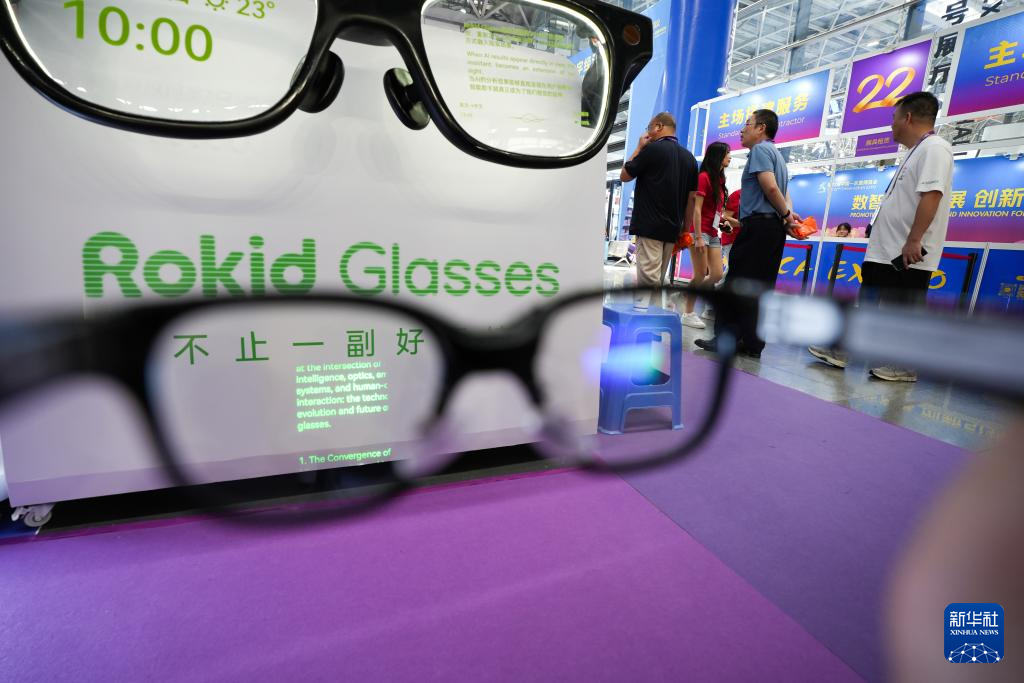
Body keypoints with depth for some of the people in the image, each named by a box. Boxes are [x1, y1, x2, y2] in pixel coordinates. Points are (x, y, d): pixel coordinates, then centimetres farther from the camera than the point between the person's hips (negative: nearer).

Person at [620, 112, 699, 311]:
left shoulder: (652, 149, -5)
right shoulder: (689, 157, 14)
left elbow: (624, 176, 5)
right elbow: (691, 197, 13)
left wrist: (638, 148, 15)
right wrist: (686, 229, 17)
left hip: (649, 226, -7)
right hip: (672, 229, 7)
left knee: (647, 279, -11)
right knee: (658, 280, 13)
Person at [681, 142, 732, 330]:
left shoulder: (719, 179, 16)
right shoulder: (704, 177, -8)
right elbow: (696, 209, -15)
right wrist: (699, 237, -19)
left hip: (713, 233, 8)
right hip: (700, 232, -8)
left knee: (717, 275, 3)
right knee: (700, 275, -7)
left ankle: (687, 293, 21)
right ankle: (688, 314, 4)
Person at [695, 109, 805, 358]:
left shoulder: (760, 149, -3)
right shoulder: (777, 154, 26)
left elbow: (770, 187, -15)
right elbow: (784, 193, 18)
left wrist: (787, 215, -5)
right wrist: (787, 216, 2)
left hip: (758, 224, -9)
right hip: (775, 228, 9)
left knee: (737, 283, -8)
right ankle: (751, 342, 7)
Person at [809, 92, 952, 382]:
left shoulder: (934, 147, -11)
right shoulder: (917, 151, 21)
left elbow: (931, 195, -23)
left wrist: (913, 240, -28)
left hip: (908, 255, -10)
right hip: (884, 251, 10)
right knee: (866, 307, 12)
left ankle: (905, 367, 9)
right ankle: (842, 353, 19)